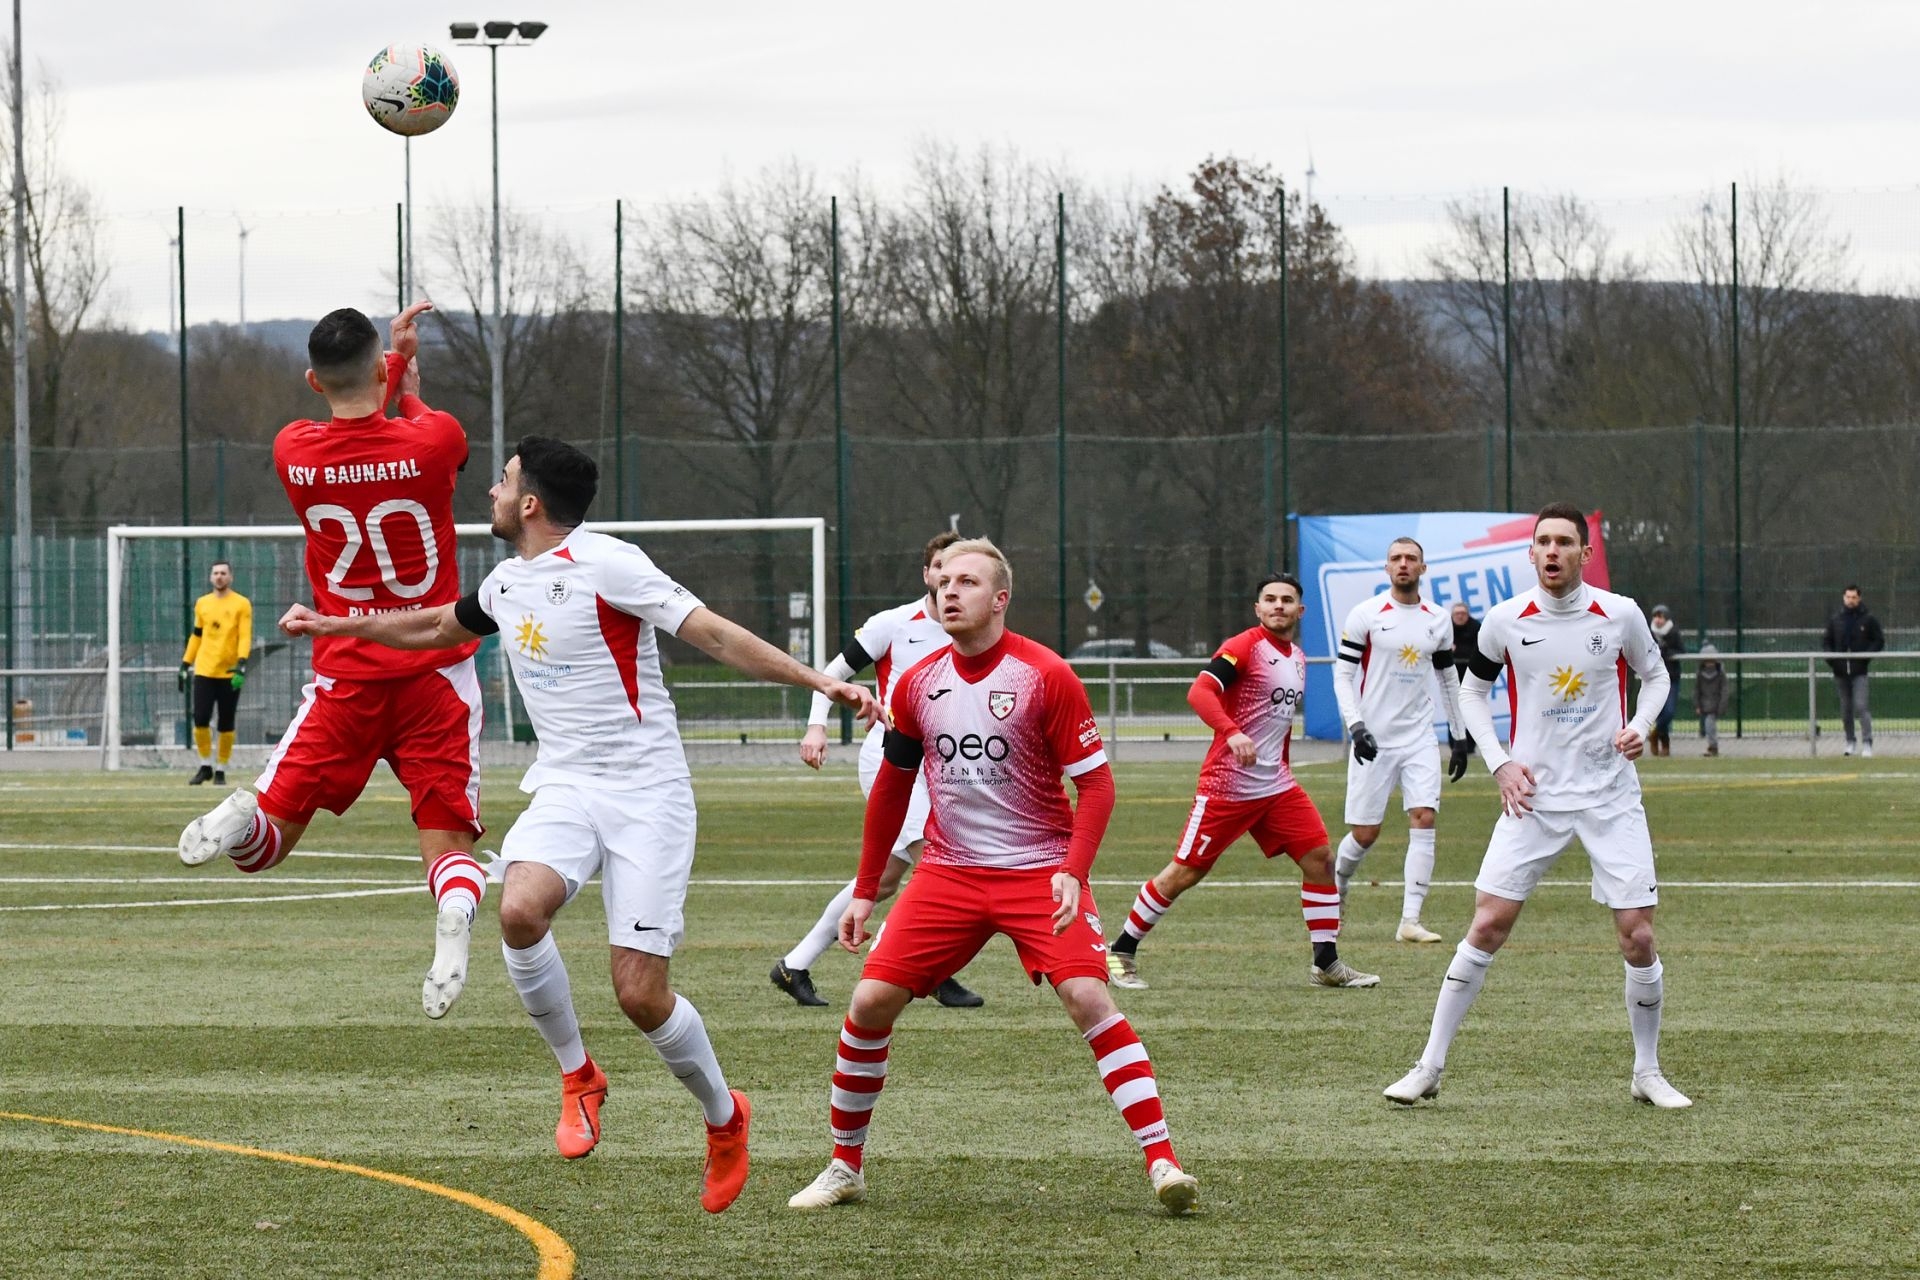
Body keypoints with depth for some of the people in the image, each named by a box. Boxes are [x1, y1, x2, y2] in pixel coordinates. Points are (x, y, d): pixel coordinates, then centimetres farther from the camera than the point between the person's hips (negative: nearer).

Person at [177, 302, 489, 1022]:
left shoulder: (293, 453, -4)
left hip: (344, 681, 1)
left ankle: (245, 817, -30)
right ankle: (454, 919, -33)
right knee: (448, 845, 2)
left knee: (265, 846, 6)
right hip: (436, 677, -1)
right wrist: (409, 387, 34)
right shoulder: (432, 441, -11)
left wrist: (393, 355, 32)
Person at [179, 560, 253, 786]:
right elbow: (196, 636, 17)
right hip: (203, 672, 3)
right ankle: (205, 767, 9)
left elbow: (245, 637, -9)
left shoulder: (242, 604, -1)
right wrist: (185, 665, 13)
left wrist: (241, 665, -21)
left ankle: (221, 771, 11)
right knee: (200, 720, -6)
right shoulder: (202, 604, 11)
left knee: (226, 725, 1)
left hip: (229, 674, -3)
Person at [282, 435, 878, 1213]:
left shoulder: (606, 566, -13)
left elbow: (714, 633, -17)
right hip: (565, 785, 6)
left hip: (645, 791, -6)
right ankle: (577, 1077, -3)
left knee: (640, 994, -11)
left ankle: (724, 1119, 18)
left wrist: (817, 682, -25)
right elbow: (437, 629, 32)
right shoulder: (506, 583, 11)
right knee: (519, 910, -26)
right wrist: (333, 626, 34)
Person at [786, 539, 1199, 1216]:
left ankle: (1162, 1161, -19)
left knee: (1088, 998, -22)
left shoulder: (1046, 677, -11)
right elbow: (891, 788, 16)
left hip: (1039, 872, -4)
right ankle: (844, 1168, 12)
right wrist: (865, 891, 16)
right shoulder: (916, 685, 3)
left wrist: (1072, 871, -22)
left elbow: (1096, 783, -9)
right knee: (870, 1002, -5)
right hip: (947, 873, 4)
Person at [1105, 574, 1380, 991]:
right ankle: (1121, 952, 10)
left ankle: (1326, 964, 4)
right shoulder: (1244, 647, -12)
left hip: (1276, 785, 7)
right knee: (1186, 871, -3)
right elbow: (1199, 692, -26)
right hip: (1226, 783, -7)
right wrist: (1232, 733, -40)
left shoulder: (1298, 659, 14)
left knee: (1319, 857, -2)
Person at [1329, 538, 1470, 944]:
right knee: (1364, 833, -1)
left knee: (1423, 819, -13)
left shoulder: (1437, 622, 8)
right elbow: (1343, 675, -3)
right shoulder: (1365, 615, -3)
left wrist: (1459, 738, 17)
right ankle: (1334, 895, 27)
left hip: (1419, 739, 3)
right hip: (1374, 740, -3)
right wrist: (1356, 727, -15)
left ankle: (1410, 921, -14)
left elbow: (1448, 680, 19)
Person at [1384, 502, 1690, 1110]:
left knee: (1638, 939, -4)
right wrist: (1500, 763, -1)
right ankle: (1430, 1065, 1)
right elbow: (1472, 691, 11)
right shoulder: (1506, 621, -4)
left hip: (1610, 797, 0)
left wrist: (1641, 725, -7)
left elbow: (1655, 675, 13)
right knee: (1487, 924, -7)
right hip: (1533, 796, 0)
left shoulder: (1620, 615, -5)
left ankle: (1647, 1073, 14)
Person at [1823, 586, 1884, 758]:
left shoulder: (1868, 620, 1)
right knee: (1846, 708, 9)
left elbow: (1879, 641, 3)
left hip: (1859, 672, -4)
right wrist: (1830, 658, -4)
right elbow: (1827, 641, 15)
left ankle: (1867, 743, -14)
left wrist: (1866, 656, -12)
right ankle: (1850, 741, 22)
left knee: (1860, 706, -15)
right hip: (1841, 672, 4)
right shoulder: (1834, 620, 9)